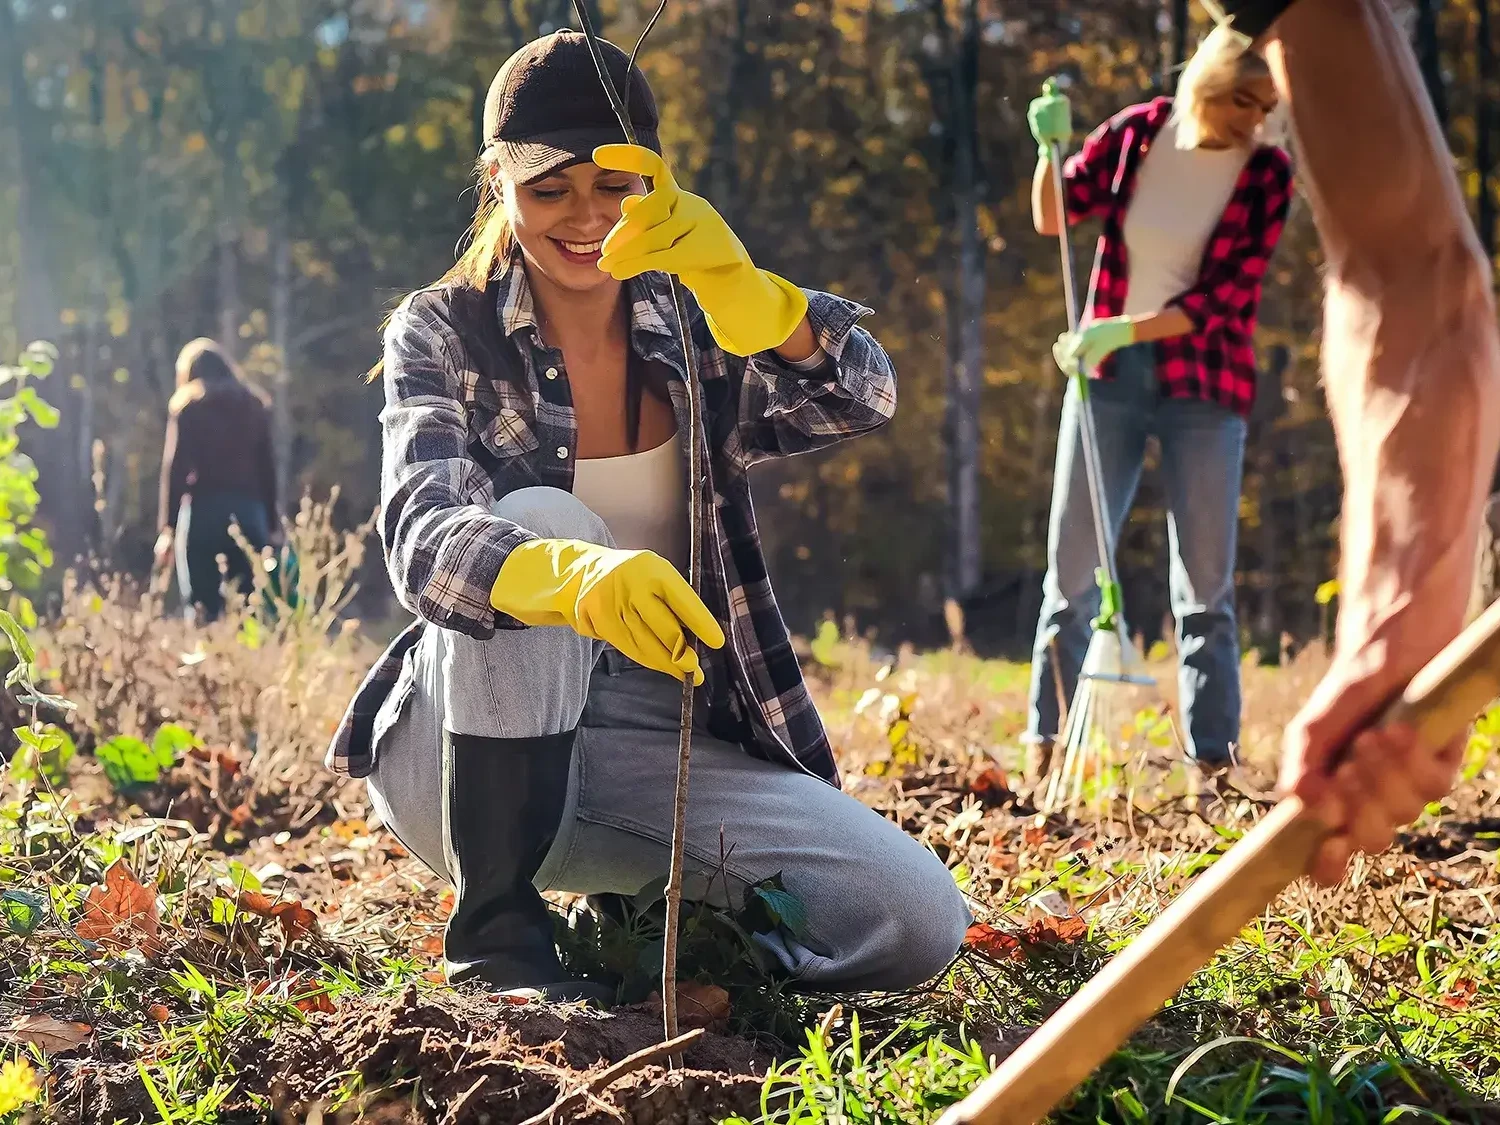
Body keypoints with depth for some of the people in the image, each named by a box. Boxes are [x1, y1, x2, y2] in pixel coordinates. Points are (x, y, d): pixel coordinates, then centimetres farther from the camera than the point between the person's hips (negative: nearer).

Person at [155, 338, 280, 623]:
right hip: (250, 509, 3)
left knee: (202, 607, -4)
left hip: (205, 509, -3)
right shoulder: (254, 402, 15)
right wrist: (272, 523, 15)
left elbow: (176, 466, -3)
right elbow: (267, 465, 12)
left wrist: (166, 528, -4)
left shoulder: (187, 402, 4)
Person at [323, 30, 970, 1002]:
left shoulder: (694, 336, 4)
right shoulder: (443, 334, -4)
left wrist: (731, 280, -36)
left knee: (919, 922, -18)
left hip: (657, 751, 3)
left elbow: (864, 399, -15)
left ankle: (640, 918, 10)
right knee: (537, 517, -31)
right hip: (470, 751, -2)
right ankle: (497, 931, -22)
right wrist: (578, 576, -47)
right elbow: (423, 542, -23)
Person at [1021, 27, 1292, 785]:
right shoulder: (1138, 132, -3)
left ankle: (1214, 763, 6)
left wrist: (1126, 329, -24)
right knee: (1072, 570, 3)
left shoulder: (1268, 174, -9)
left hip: (1204, 388, -2)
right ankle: (1046, 747, 11)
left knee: (1206, 586, 1)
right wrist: (1052, 148, -13)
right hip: (1106, 376, 2)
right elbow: (1054, 218, 6)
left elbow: (1222, 301, -13)